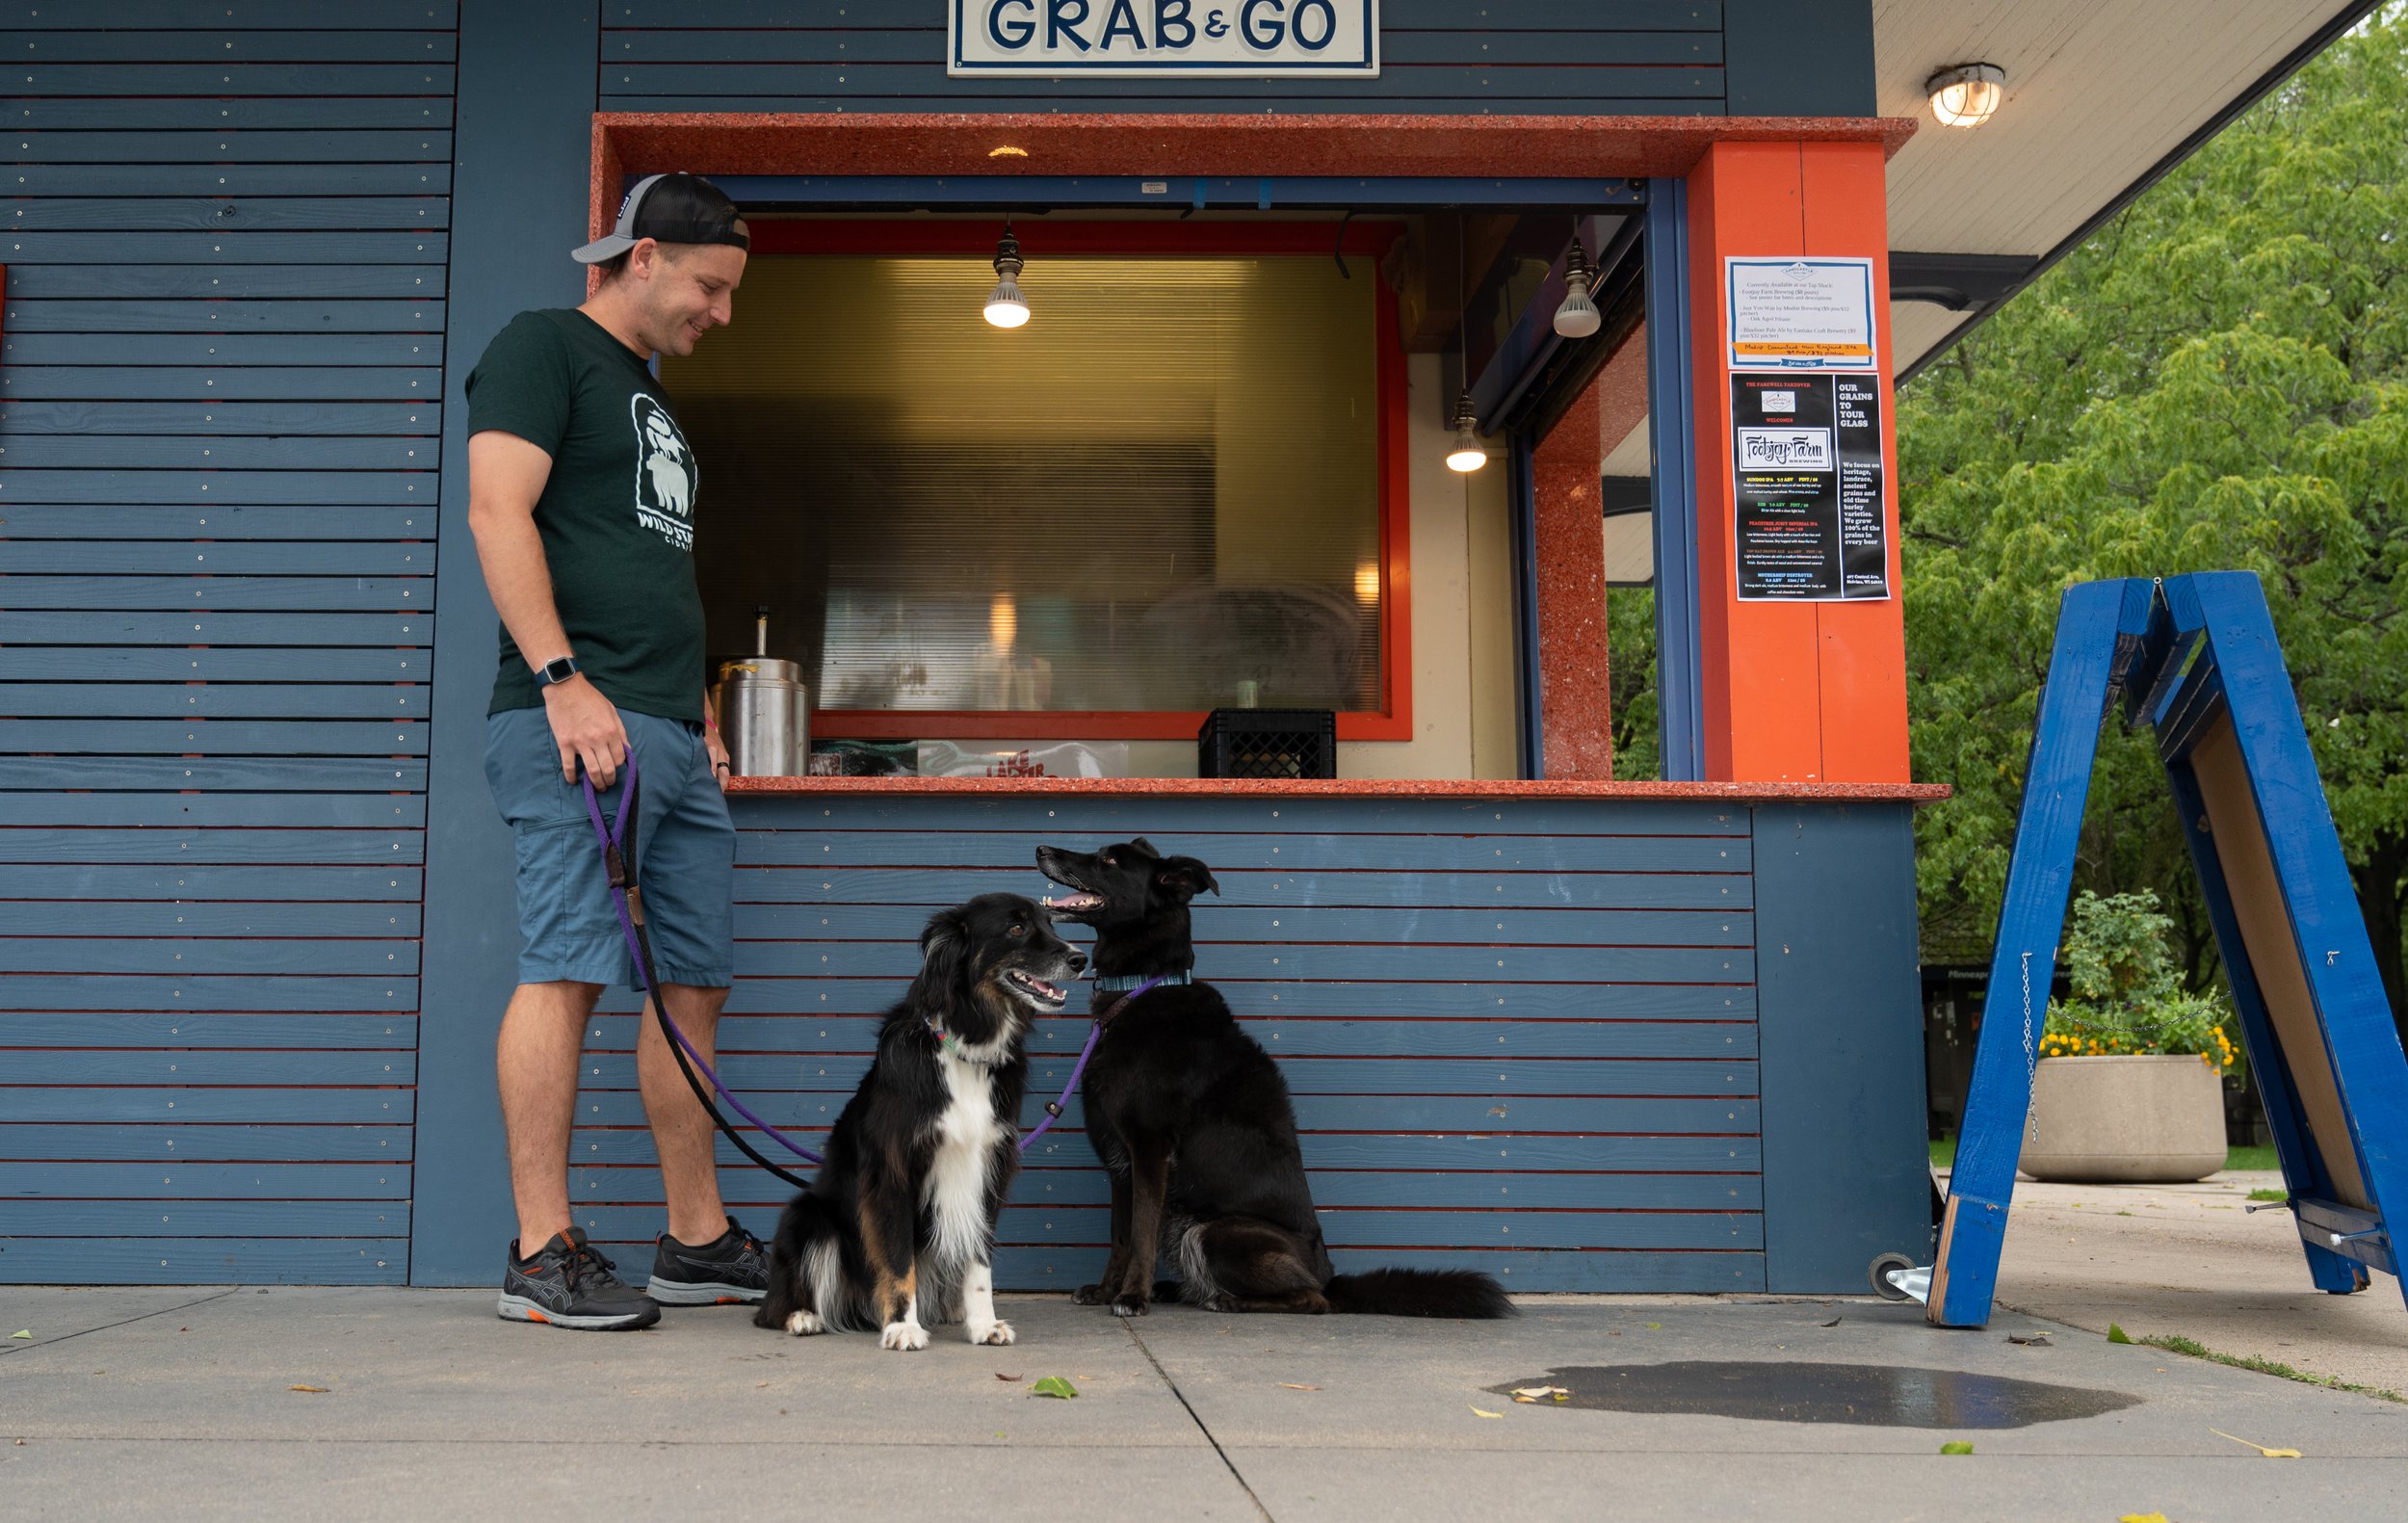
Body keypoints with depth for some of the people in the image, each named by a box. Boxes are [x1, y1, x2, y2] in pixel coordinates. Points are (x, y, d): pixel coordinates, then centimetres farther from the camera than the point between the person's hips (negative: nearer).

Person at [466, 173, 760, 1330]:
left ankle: (697, 1242, 14)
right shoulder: (544, 347, 1)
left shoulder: (653, 399, 27)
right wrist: (563, 679, -19)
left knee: (695, 981, 8)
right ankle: (542, 1255, -7)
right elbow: (498, 513, -11)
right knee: (570, 970, -11)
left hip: (673, 739, 9)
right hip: (578, 722, -9)